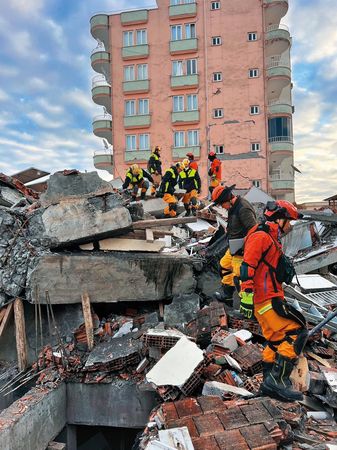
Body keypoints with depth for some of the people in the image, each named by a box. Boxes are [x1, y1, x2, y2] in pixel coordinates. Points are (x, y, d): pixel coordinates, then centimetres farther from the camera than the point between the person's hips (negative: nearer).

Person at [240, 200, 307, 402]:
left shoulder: (271, 239, 22)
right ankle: (278, 379, -10)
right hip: (266, 300, -11)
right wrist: (247, 296, -25)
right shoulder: (261, 236, -11)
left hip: (270, 299, 11)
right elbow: (247, 267, -20)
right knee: (297, 332, -12)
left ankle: (270, 383, 25)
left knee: (276, 340, 15)